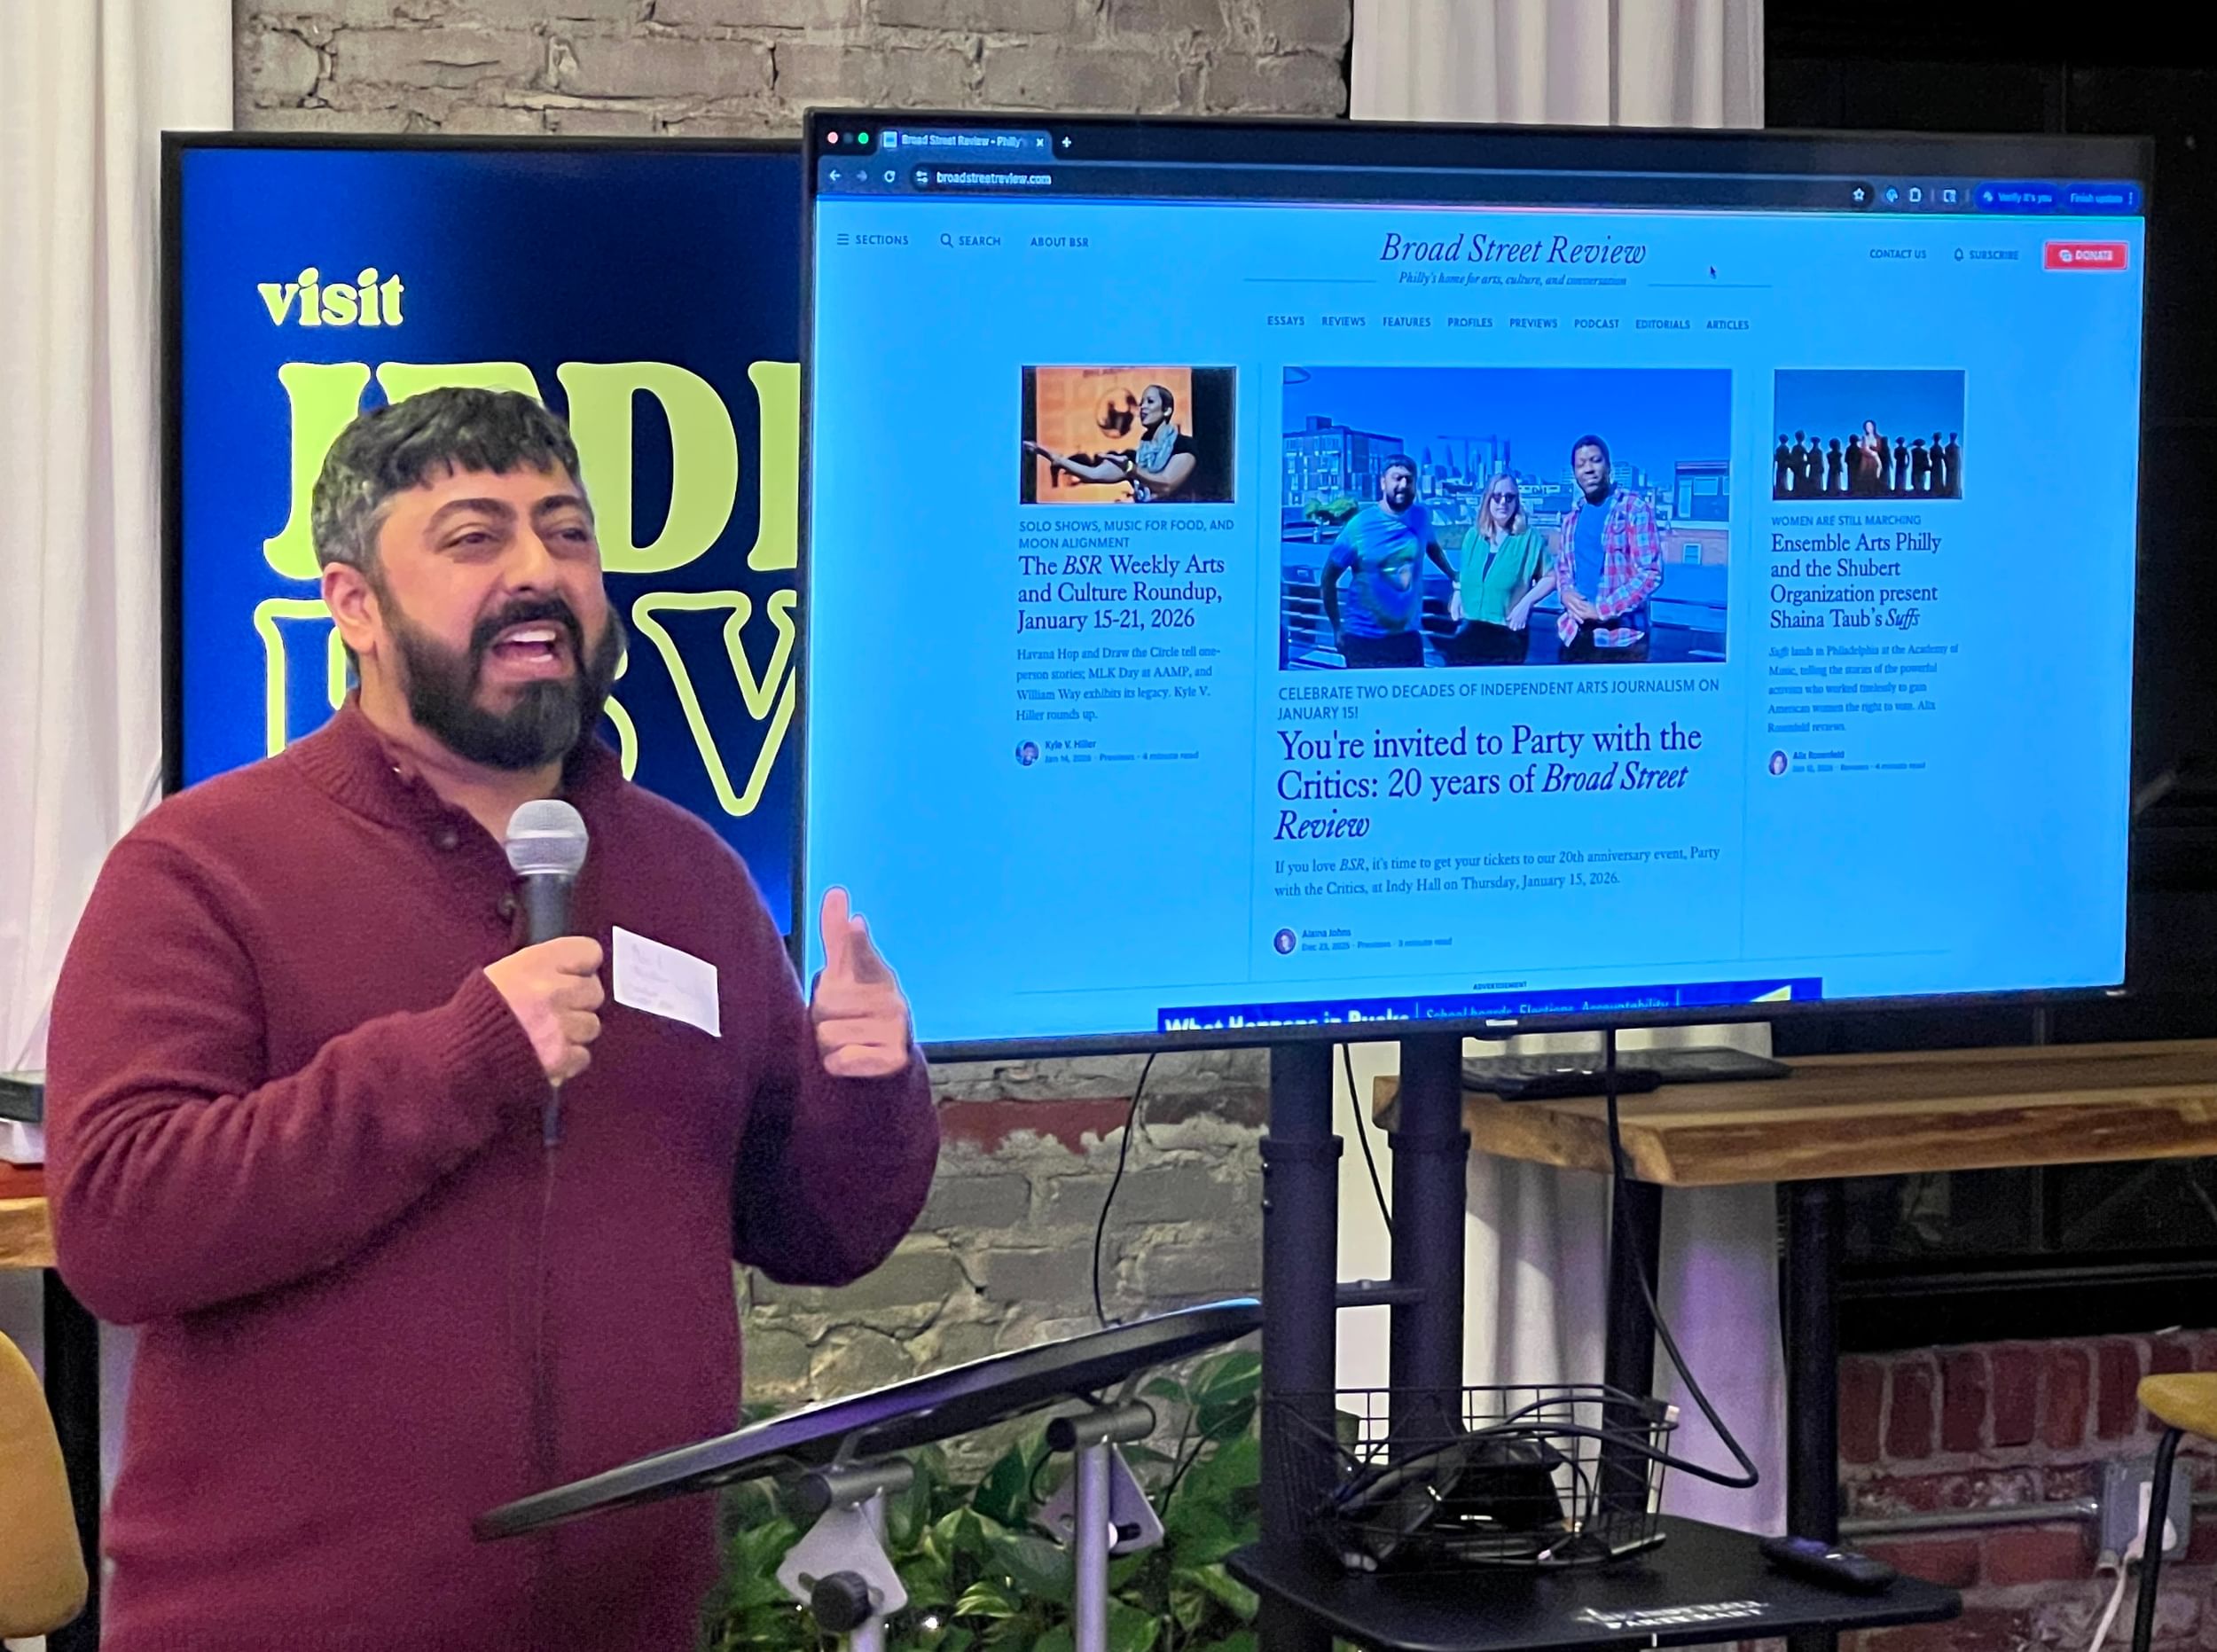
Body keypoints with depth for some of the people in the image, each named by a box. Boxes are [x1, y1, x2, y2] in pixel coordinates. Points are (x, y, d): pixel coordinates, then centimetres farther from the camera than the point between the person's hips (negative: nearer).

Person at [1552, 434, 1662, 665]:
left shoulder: (1635, 510, -4)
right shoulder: (1573, 517, 15)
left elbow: (1651, 572, -10)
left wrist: (1602, 609, -16)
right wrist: (1566, 592, -4)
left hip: (1620, 635, -6)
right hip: (1575, 633, 6)